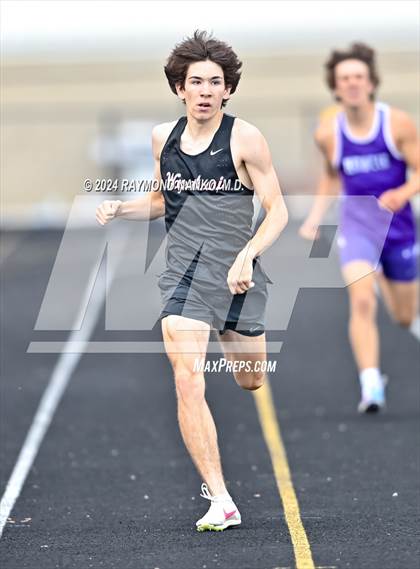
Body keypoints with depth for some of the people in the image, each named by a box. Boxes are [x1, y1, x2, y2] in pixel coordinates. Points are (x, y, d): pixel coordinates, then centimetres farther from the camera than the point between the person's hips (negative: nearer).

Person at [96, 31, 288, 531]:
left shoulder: (245, 139, -5)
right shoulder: (163, 137, 7)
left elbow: (278, 210, -4)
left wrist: (248, 254, -18)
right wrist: (121, 208, 5)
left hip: (237, 274, -1)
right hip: (184, 274, 1)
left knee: (251, 382, 11)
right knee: (188, 382, -16)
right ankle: (220, 501, -15)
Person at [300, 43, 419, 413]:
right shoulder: (328, 133, -5)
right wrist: (314, 219, 4)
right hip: (356, 225, 0)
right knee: (362, 302, -24)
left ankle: (382, 280, 50)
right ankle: (371, 383, -25)